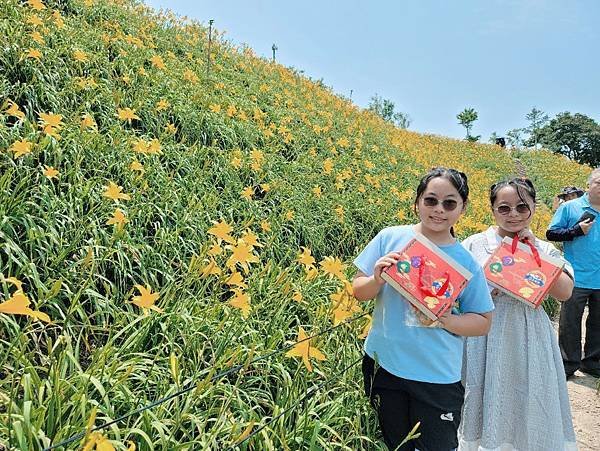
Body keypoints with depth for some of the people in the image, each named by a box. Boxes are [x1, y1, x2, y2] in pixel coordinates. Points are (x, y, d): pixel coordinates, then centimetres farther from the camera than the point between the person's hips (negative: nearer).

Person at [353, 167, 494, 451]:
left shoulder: (467, 262, -6)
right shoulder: (390, 238, -6)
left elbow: (483, 323, 0)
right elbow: (358, 292, 1)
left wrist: (444, 319, -18)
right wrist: (377, 280, -21)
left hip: (438, 378, -1)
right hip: (383, 366, 1)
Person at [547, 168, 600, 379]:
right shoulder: (570, 208, -2)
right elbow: (551, 234, -4)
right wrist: (577, 230, -14)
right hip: (577, 279, -4)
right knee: (570, 324, 4)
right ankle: (569, 364, 17)